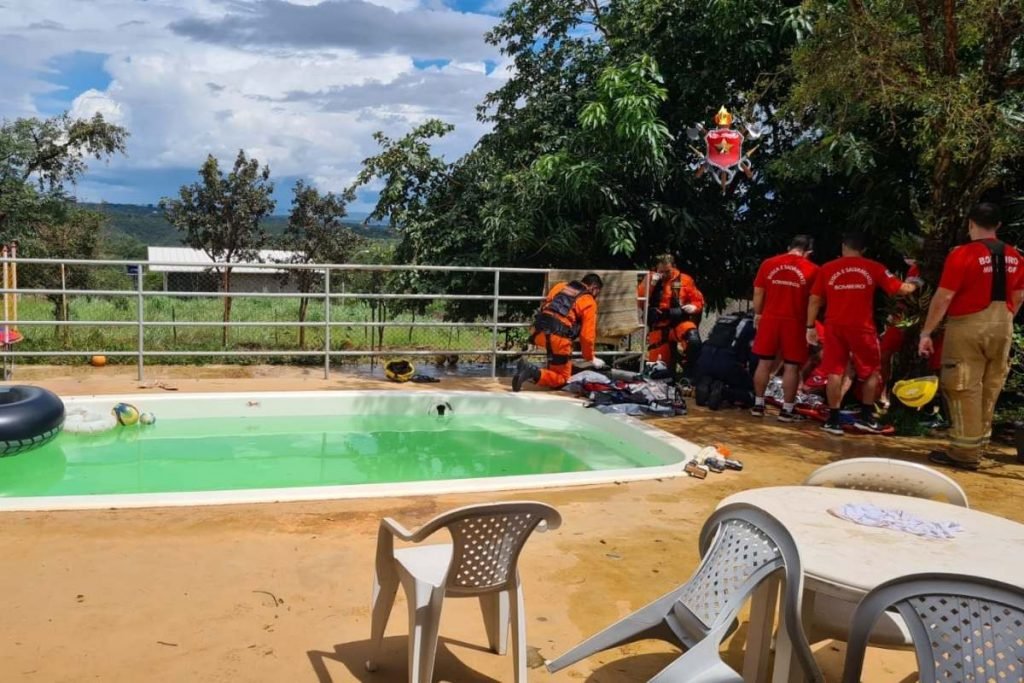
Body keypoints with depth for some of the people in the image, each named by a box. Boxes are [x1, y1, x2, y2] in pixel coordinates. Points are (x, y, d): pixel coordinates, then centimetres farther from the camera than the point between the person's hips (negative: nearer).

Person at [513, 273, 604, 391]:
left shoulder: (560, 286, 22)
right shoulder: (589, 302, 7)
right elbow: (587, 334, 4)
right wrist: (591, 358, 17)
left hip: (538, 333, 6)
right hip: (558, 338, -6)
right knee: (562, 379, 7)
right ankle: (534, 373, -18)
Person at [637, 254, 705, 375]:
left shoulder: (684, 279, 7)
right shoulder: (650, 279, 11)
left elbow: (698, 300, 10)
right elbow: (639, 300, -2)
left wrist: (693, 307, -12)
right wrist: (650, 284, -13)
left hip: (680, 321, -2)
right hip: (659, 325, 2)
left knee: (694, 341, -32)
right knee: (658, 363, 0)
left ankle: (691, 373, -18)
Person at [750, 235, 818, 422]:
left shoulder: (768, 263, 4)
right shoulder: (812, 270, -3)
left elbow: (758, 293, 6)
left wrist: (758, 314, 16)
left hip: (770, 319, 3)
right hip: (794, 322, -3)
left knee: (765, 363, 11)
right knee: (791, 366, 4)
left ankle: (758, 405, 16)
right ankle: (787, 410, 7)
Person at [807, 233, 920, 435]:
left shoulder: (827, 269, 4)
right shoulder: (873, 268, 2)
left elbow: (815, 300, 2)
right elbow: (900, 289, 4)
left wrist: (810, 326, 7)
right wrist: (913, 285, 25)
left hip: (834, 326, 1)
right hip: (861, 327, -1)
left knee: (835, 372, 5)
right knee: (872, 372, 15)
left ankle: (833, 420, 5)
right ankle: (866, 417, 16)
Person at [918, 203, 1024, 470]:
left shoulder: (962, 254, -13)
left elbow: (943, 297, -16)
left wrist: (926, 332, -12)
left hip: (968, 327, -7)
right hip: (1002, 327, 7)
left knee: (963, 389, -1)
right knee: (989, 389, 14)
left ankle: (965, 452, 1)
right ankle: (977, 446, 24)